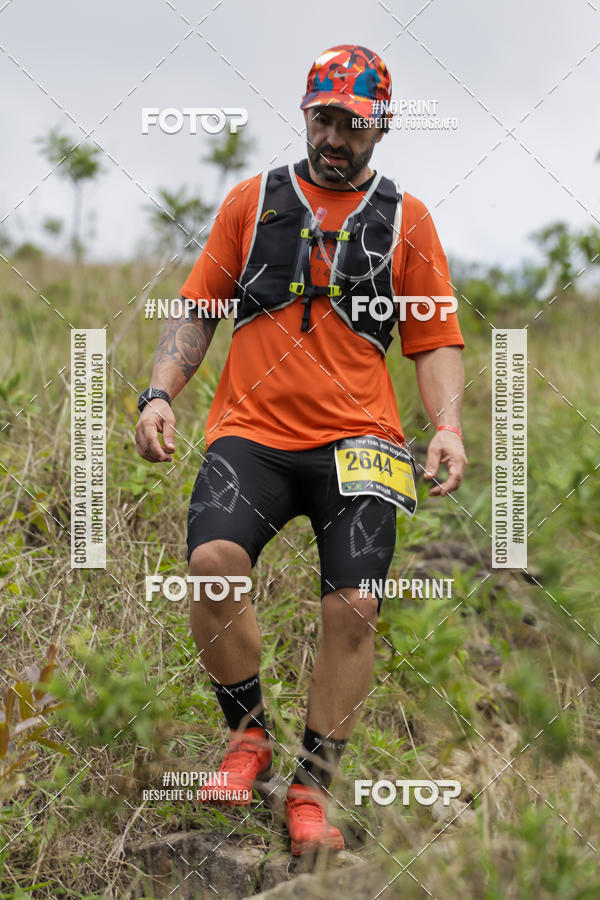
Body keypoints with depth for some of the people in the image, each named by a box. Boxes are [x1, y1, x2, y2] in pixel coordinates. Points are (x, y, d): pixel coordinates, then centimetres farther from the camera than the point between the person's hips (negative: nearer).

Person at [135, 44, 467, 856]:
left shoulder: (405, 218, 12)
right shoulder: (252, 200, 13)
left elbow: (437, 341, 11)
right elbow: (198, 308, 15)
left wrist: (448, 424, -6)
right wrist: (160, 394, 0)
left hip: (355, 440, 0)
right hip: (251, 432, 0)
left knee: (353, 604, -14)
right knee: (212, 562, -24)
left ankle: (312, 788, 5)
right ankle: (249, 733, 1)